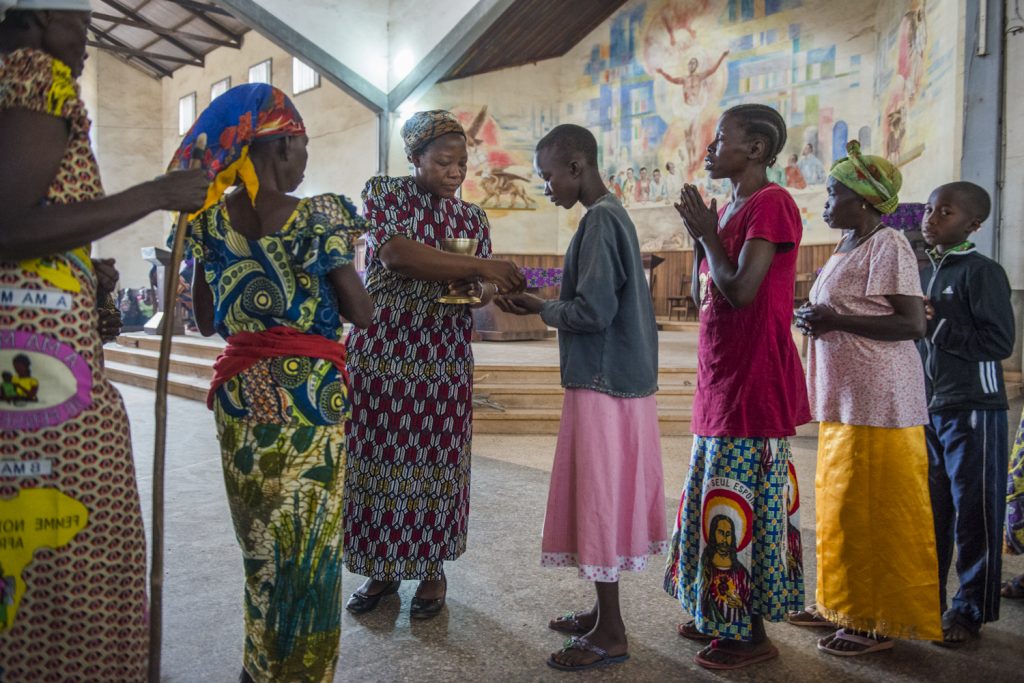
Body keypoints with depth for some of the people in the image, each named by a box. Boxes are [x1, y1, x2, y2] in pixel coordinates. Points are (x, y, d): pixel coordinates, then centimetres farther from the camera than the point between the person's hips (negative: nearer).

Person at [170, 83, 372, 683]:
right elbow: (361, 313, -9)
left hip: (239, 393, 5)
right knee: (312, 540, 9)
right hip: (312, 392, -5)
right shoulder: (319, 216, -10)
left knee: (258, 541, 18)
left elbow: (206, 321, 8)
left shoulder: (209, 218, 3)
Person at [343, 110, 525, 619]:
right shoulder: (382, 192, -1)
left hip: (443, 361, 2)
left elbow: (481, 288, 9)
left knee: (435, 463, 5)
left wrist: (480, 288, -16)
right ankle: (381, 570, 22)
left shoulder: (471, 217, 9)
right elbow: (394, 254, -19)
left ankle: (432, 570, 23)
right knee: (378, 460, 4)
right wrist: (479, 266, -24)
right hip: (380, 351, -1)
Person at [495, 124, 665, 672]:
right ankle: (603, 612, 29)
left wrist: (540, 309, -6)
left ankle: (610, 634, 12)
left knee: (598, 501, -1)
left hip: (602, 386, -9)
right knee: (603, 501, 16)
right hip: (618, 381, 9)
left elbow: (593, 310, -22)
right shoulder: (613, 216, 15)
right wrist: (545, 305, 9)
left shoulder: (599, 220, -15)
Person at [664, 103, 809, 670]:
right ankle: (720, 618, 29)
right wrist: (699, 234, 6)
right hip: (719, 379, 9)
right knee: (714, 502, 15)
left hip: (754, 383, -9)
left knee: (741, 505, -2)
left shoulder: (771, 204, -11)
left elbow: (740, 290, -21)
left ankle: (752, 634, 13)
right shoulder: (729, 208, 16)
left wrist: (706, 232, -8)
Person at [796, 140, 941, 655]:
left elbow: (913, 324, -17)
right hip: (845, 399, 9)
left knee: (872, 511, -2)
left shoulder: (888, 246, -9)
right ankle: (855, 610, 25)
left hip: (877, 399, -9)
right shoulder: (846, 250, 18)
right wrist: (816, 322, 7)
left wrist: (837, 320, -20)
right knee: (845, 508, 13)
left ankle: (879, 624, 10)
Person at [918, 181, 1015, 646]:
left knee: (974, 513, 2)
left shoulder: (982, 272, -7)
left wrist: (935, 325, -17)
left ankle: (971, 609, 14)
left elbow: (999, 342, -16)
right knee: (930, 510, 12)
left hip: (973, 411, -7)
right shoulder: (924, 274, 14)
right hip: (928, 409, 7)